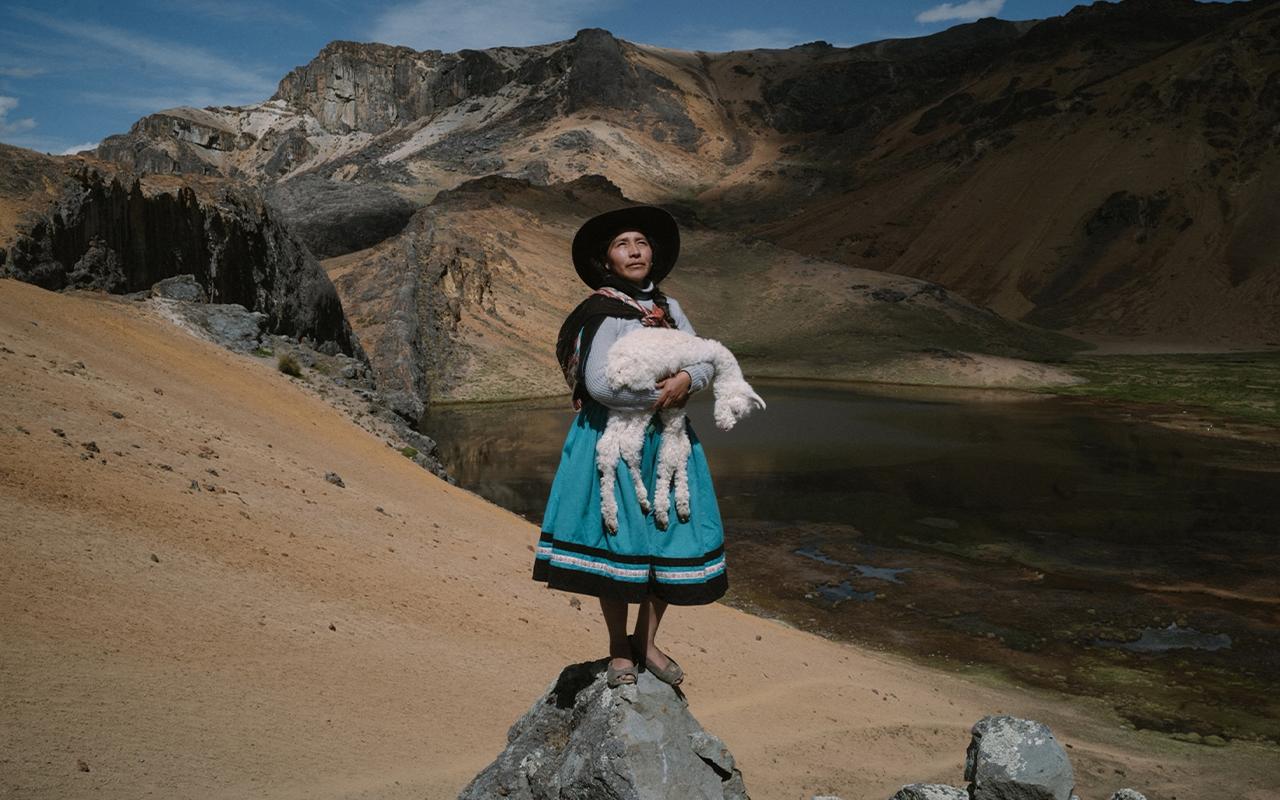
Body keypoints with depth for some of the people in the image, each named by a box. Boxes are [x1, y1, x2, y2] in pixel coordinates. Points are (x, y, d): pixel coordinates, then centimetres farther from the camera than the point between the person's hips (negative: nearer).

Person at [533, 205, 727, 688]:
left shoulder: (669, 309, 11)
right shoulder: (603, 314, -9)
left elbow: (706, 362, 8)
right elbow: (600, 384, -20)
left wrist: (686, 380, -15)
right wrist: (661, 395, -13)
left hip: (666, 442, 6)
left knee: (668, 538, 6)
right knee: (616, 542, -1)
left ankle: (647, 643, 24)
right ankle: (619, 650, 19)